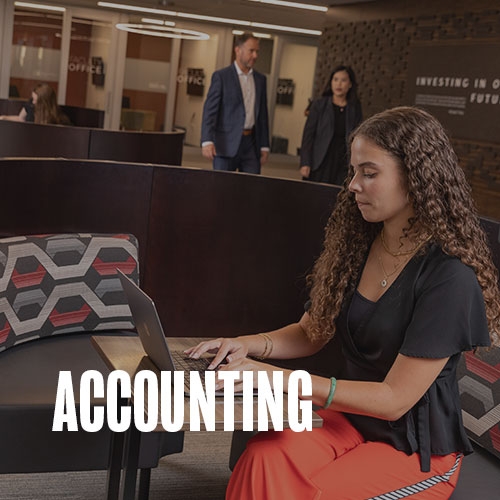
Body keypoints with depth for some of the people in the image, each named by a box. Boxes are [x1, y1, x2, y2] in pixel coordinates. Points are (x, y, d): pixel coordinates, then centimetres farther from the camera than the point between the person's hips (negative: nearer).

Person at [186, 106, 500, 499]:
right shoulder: (358, 245, 2)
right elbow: (312, 333, 12)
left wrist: (278, 377, -24)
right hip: (350, 415, 5)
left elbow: (394, 399, -20)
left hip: (417, 449, -5)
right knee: (263, 460, -25)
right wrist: (249, 345, -7)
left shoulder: (451, 279, -20)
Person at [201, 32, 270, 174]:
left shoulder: (260, 79, 14)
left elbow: (263, 114, 16)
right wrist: (207, 141, -19)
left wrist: (264, 146, 12)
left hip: (251, 144, 4)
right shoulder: (221, 76, -2)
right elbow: (210, 110, -8)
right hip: (227, 144, -4)